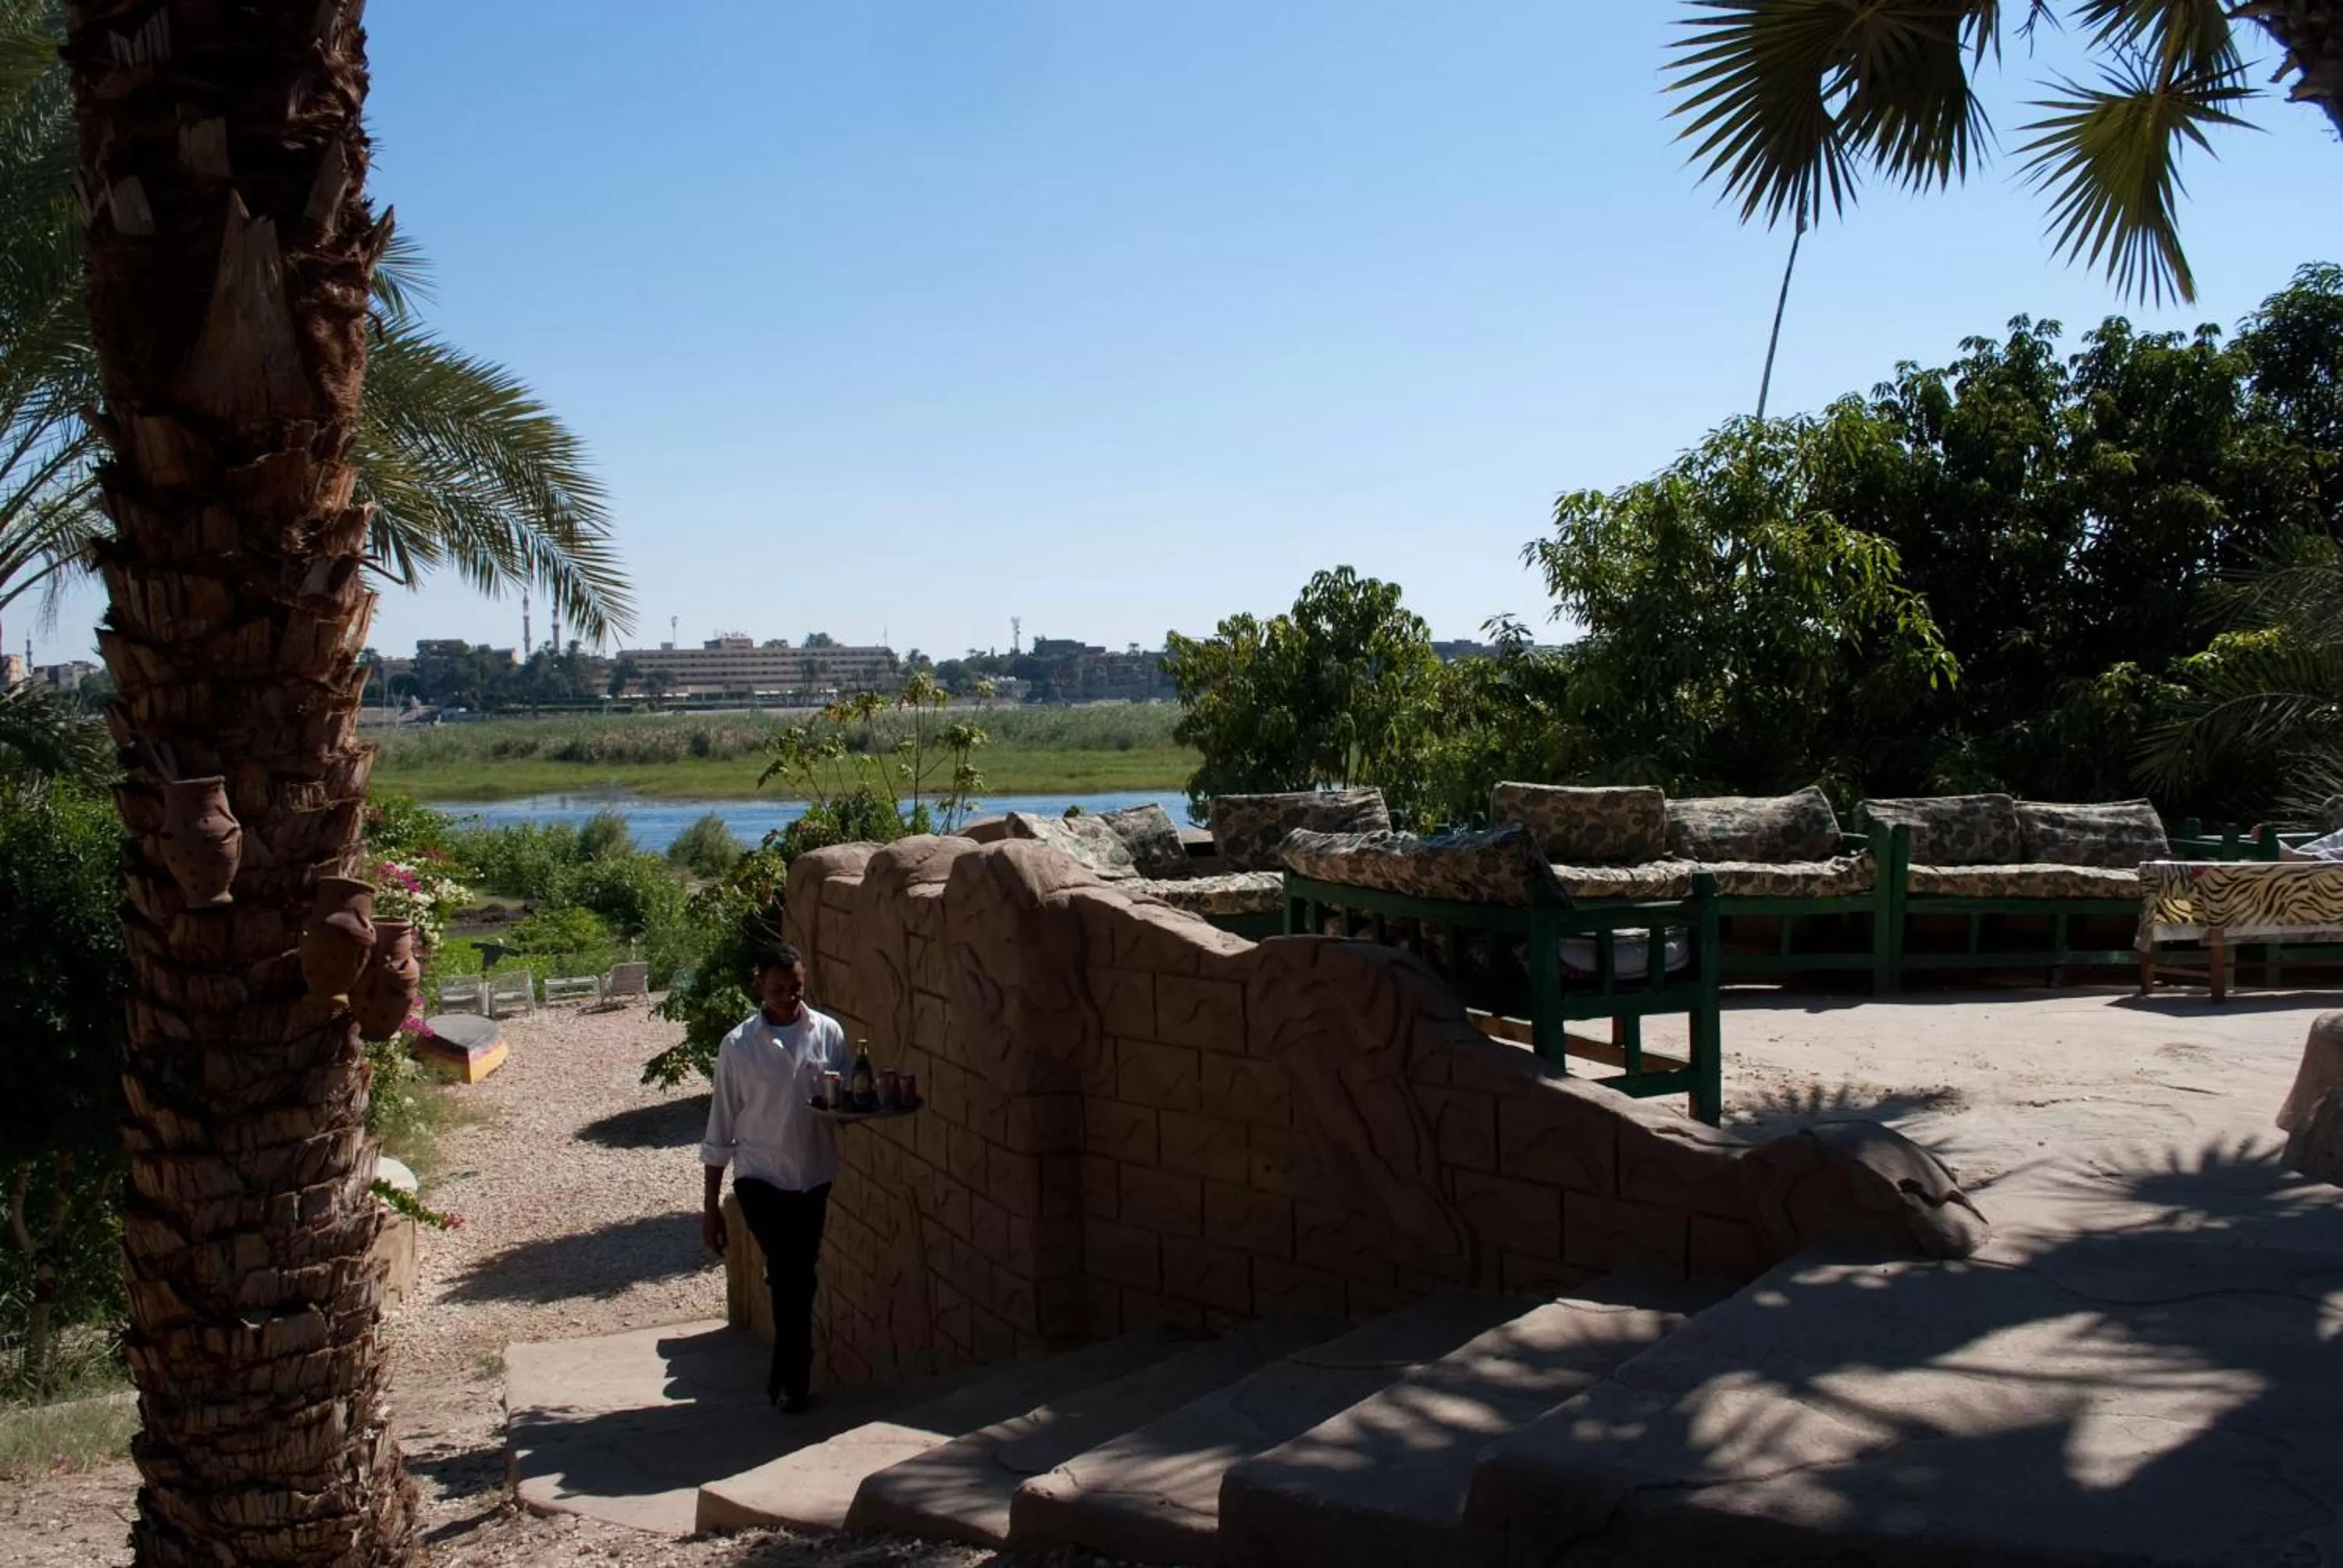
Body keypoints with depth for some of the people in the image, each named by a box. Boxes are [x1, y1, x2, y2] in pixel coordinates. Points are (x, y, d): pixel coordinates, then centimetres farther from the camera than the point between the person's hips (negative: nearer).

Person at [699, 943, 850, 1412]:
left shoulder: (829, 1033, -2)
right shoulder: (738, 1045, -8)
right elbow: (720, 1129, -4)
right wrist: (711, 1206, -4)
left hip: (815, 1178, 2)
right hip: (761, 1180, -2)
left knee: (796, 1279, 12)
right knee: (791, 1279, -8)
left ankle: (787, 1376, 31)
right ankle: (793, 1379, 10)